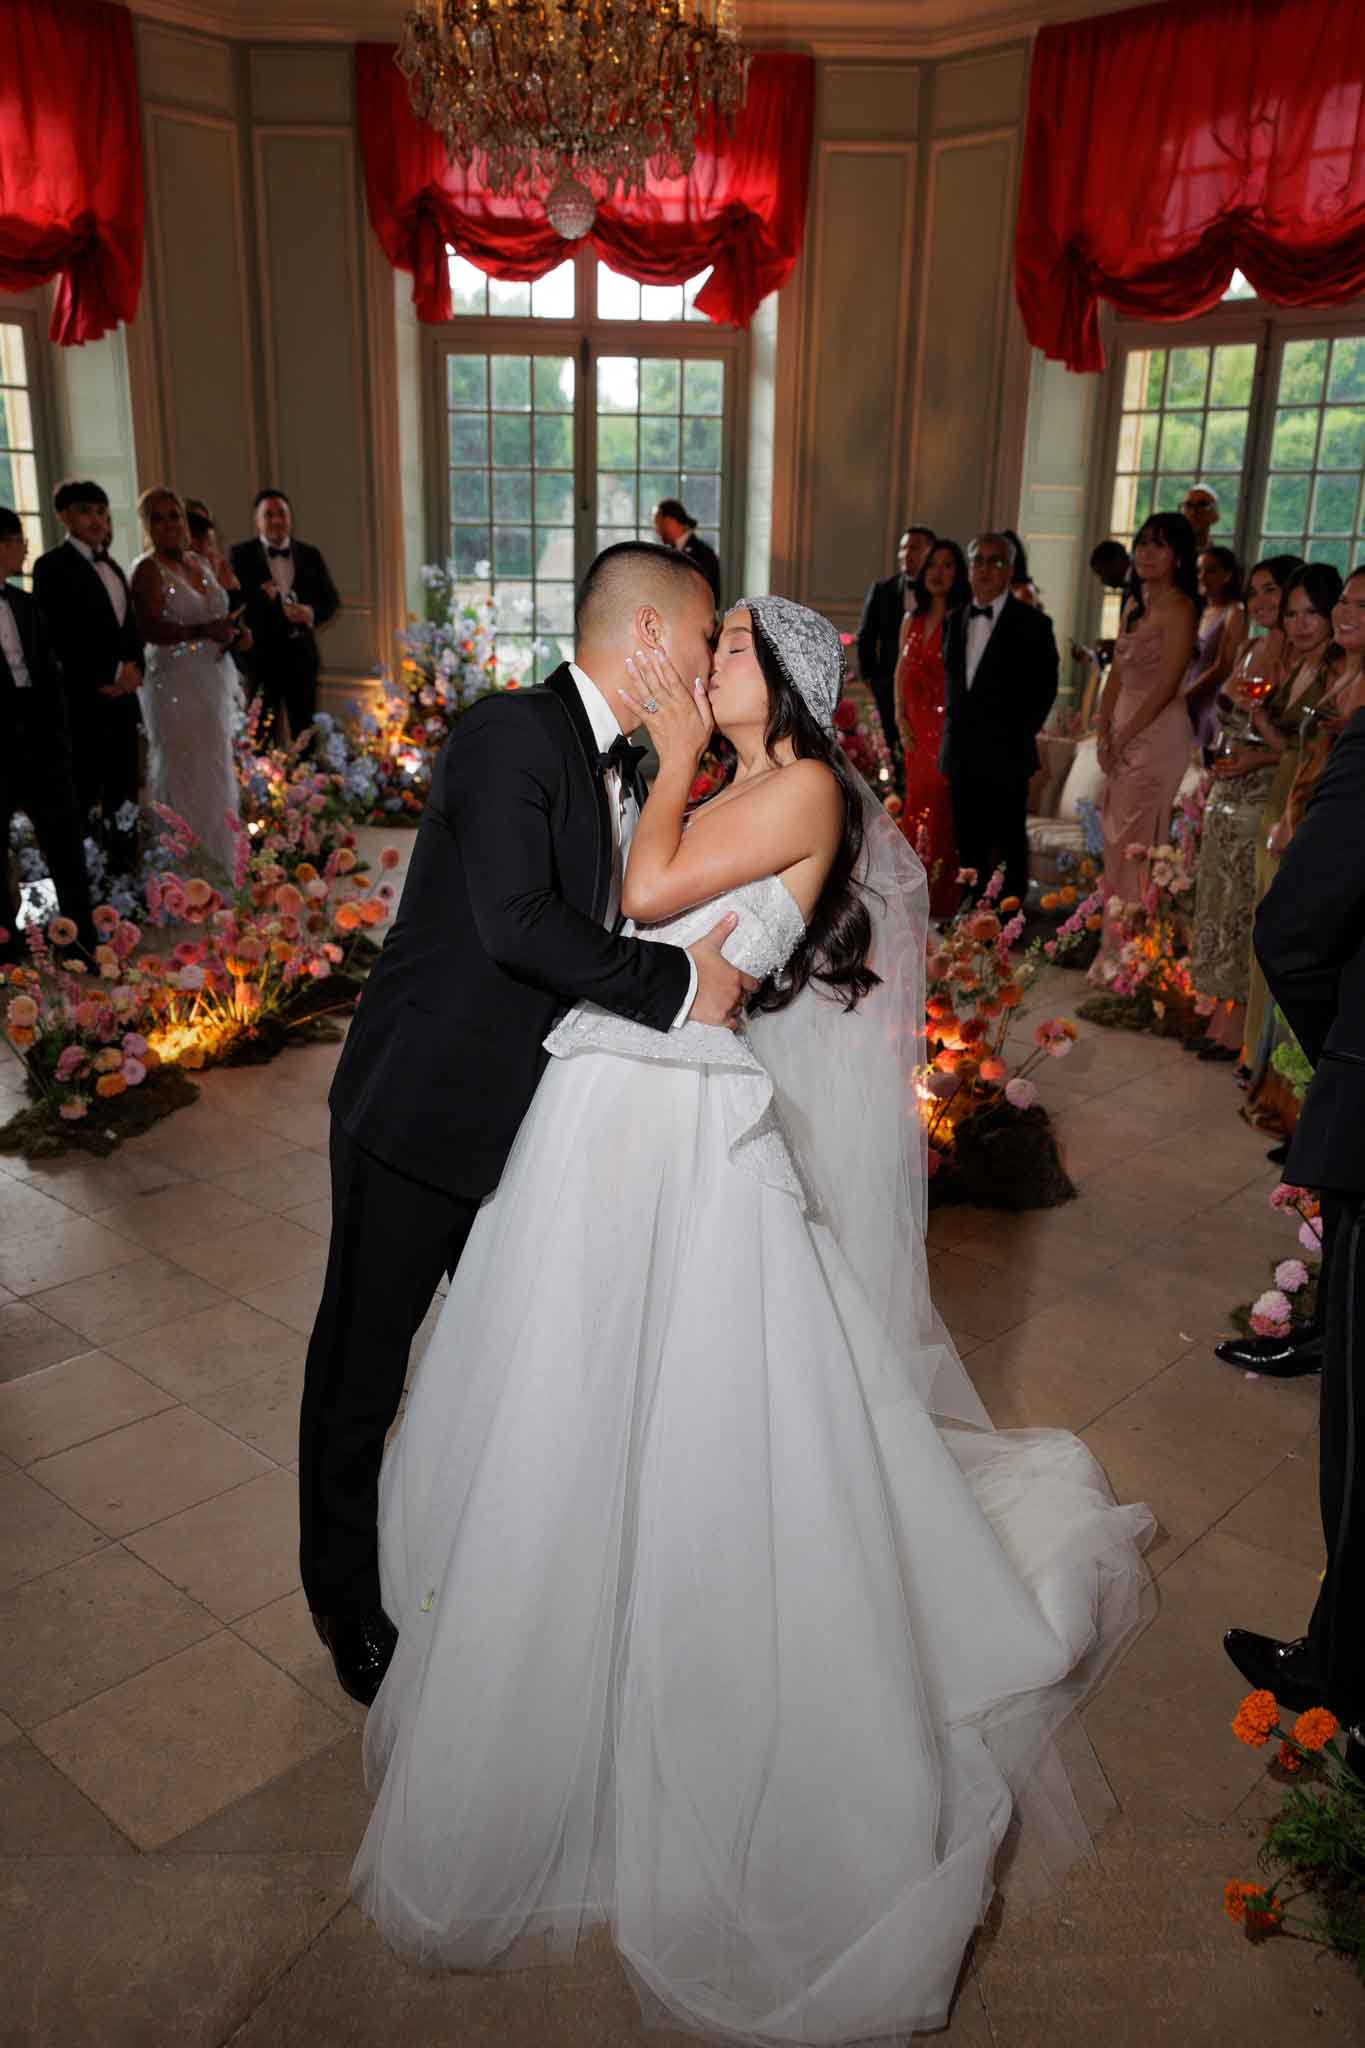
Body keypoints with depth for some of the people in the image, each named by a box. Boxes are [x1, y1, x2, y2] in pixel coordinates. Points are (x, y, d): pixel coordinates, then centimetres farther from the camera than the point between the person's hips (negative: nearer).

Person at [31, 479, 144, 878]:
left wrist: (132, 666, 1)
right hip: (83, 696, -7)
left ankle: (124, 870, 16)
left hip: (121, 694, 7)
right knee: (84, 792, -6)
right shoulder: (52, 566, -5)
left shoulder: (112, 567, 19)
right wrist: (103, 680, -11)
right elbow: (60, 636, -13)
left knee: (123, 788, 9)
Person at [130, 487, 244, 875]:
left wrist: (230, 631, 5)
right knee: (186, 774, -5)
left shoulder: (200, 563, 14)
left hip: (215, 680, 7)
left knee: (216, 772, 11)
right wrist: (202, 631, -31)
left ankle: (216, 856, 21)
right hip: (176, 683, -7)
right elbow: (149, 629, -20)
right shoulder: (149, 569, -9)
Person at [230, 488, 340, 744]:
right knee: (261, 734, 2)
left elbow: (331, 599, 10)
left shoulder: (310, 555, 10)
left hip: (301, 654, 3)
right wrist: (260, 595, -23)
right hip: (260, 654, -3)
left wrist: (313, 612, -11)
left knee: (306, 731, 8)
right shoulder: (242, 555, 1)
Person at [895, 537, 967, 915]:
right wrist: (900, 717, 6)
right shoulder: (911, 620, 14)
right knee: (916, 801, 10)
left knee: (940, 803, -7)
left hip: (948, 725, -6)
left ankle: (941, 895, 0)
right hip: (916, 727, 6)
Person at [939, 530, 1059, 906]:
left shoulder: (1032, 623, -4)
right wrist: (956, 728, 8)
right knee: (968, 843, 9)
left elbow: (1045, 687, -1)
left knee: (1010, 843, 2)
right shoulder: (955, 620, 12)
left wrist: (1022, 732, -5)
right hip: (962, 753, 5)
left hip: (1006, 753, -5)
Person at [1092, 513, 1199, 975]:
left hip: (1157, 732, -8)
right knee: (1116, 843, 11)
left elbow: (1166, 684, -16)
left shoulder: (1178, 607, -11)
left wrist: (1125, 736, -12)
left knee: (1136, 845, -5)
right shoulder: (1135, 603, 15)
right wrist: (1104, 730, 2)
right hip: (1124, 734, 9)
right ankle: (1115, 946, 19)